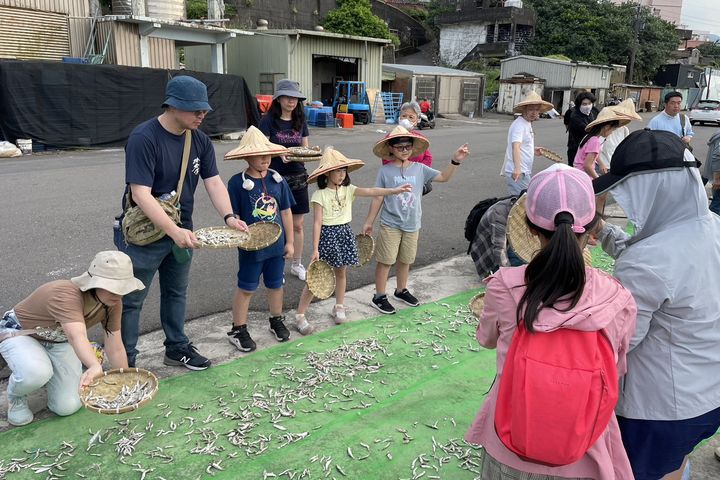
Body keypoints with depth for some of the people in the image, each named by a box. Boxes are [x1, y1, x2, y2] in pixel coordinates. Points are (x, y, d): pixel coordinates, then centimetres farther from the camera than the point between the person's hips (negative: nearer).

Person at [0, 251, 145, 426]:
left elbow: (115, 348, -11)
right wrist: (95, 366, -75)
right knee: (35, 374, -38)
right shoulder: (66, 295, -39)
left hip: (59, 340, 5)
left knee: (68, 407, -8)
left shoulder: (113, 302, -18)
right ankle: (15, 397, -1)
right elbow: (78, 336, -57)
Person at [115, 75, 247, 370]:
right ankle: (125, 362, 22)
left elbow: (214, 182, -2)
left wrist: (228, 217, -19)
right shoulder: (144, 138, -22)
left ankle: (177, 348, 37)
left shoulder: (200, 140, -1)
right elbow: (140, 194, -28)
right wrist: (174, 231, -36)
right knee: (130, 300, 6)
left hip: (180, 232, 7)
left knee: (176, 293, 20)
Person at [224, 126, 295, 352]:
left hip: (277, 245, 4)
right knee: (246, 288, 8)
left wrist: (289, 242, 6)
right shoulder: (237, 182, -13)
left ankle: (277, 321, 41)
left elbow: (286, 212, 5)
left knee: (276, 284, 19)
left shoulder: (277, 179, -2)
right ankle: (238, 330, 23)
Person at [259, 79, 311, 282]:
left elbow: (305, 148, 10)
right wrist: (279, 152, -27)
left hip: (298, 178, 4)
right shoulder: (268, 121, -6)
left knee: (297, 224, 10)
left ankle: (297, 264, 26)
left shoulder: (300, 121, 8)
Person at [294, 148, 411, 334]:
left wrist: (394, 190, -21)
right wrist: (315, 249, -16)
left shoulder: (348, 190, 1)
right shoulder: (320, 195, -12)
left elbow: (370, 191, -9)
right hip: (327, 235, -5)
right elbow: (317, 223, -14)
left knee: (341, 272, 15)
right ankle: (299, 315, 7)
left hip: (345, 233, 5)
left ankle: (339, 308, 33)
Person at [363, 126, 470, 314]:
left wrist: (455, 161, -8)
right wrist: (369, 222, 0)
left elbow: (443, 177, 6)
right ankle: (379, 297, 16)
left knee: (405, 260, 18)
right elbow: (378, 198, -4)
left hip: (412, 225, 4)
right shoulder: (385, 171, -9)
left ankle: (401, 290, 38)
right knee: (385, 261, 3)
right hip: (390, 225, -4)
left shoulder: (419, 169, 0)